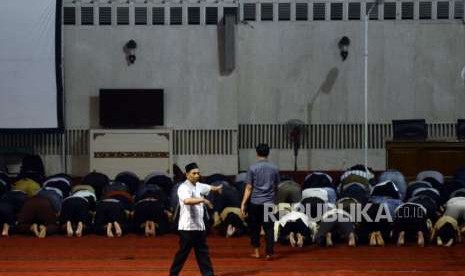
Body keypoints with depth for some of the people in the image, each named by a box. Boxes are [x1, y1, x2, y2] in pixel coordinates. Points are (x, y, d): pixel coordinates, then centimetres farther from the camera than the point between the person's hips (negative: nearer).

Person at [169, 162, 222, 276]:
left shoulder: (198, 186, 11)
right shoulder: (184, 188, -17)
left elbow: (209, 188, 35)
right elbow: (187, 201, -39)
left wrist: (216, 188, 24)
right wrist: (203, 200, -42)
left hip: (199, 225, 8)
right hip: (187, 227, -8)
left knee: (203, 252, 9)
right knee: (183, 252, -1)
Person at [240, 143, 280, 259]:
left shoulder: (253, 168, -6)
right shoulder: (274, 168, 2)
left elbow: (249, 188, -8)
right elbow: (276, 186, 9)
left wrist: (243, 203, -6)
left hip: (255, 202, -2)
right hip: (269, 202, 2)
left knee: (255, 227, 12)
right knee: (269, 228, 4)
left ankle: (256, 251, 16)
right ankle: (269, 252, -2)